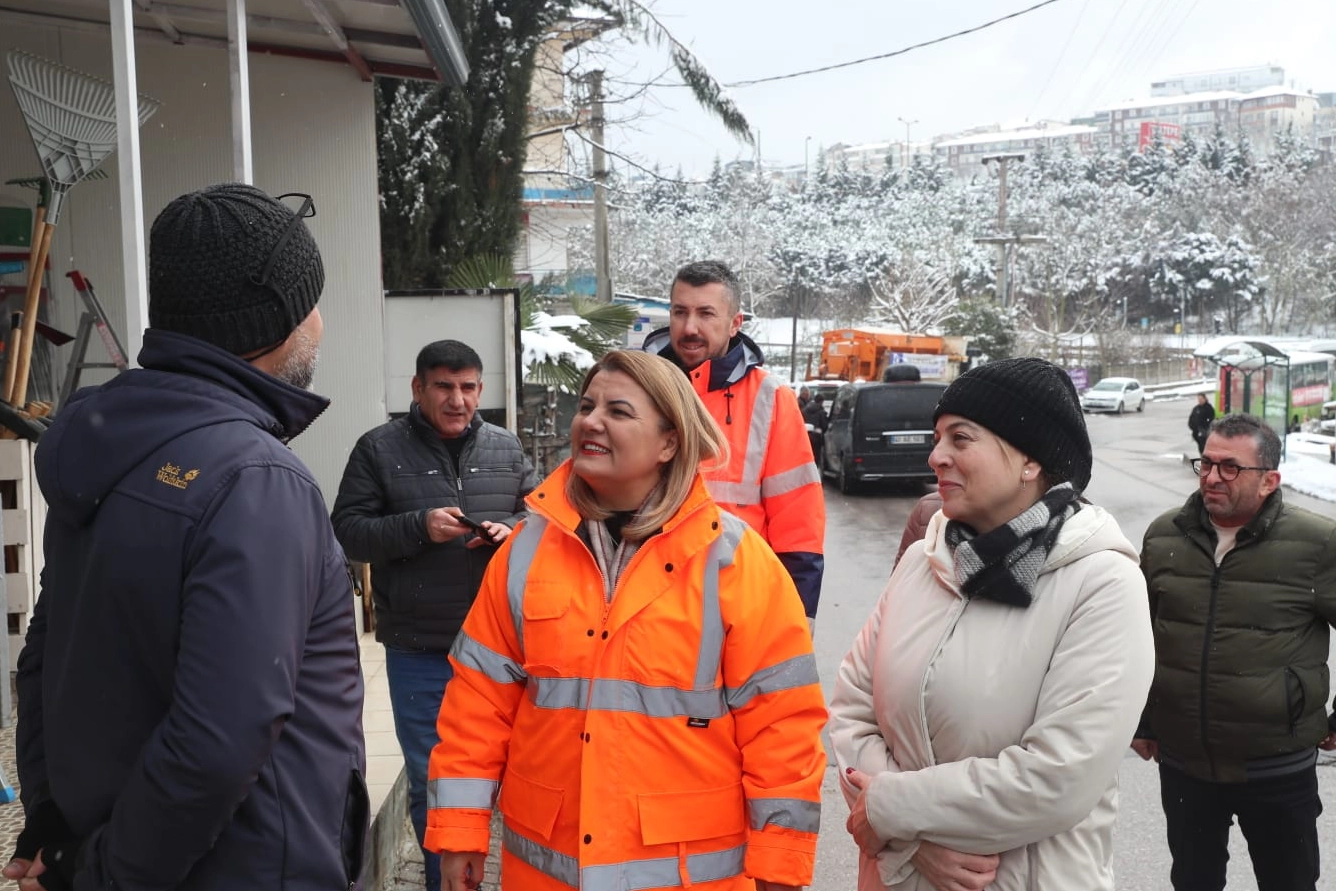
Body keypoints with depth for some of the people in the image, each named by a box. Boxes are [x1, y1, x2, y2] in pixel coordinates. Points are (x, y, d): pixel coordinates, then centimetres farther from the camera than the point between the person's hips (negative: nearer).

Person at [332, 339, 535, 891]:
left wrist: (510, 531, -12)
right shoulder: (379, 449, -1)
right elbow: (348, 530, -4)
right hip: (417, 650, -1)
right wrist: (418, 527, -18)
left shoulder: (507, 450, 6)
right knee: (430, 782, 10)